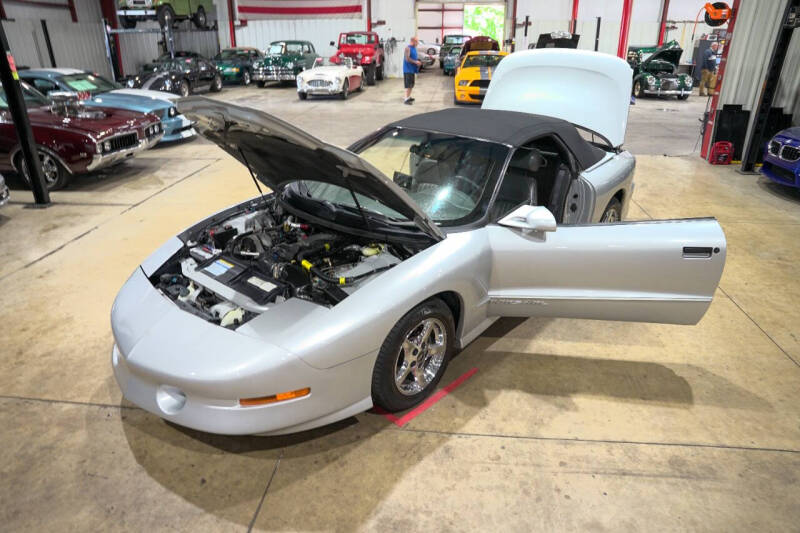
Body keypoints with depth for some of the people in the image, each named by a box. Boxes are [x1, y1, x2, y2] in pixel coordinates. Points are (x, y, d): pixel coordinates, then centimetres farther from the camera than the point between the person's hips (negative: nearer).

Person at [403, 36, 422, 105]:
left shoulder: (414, 48, 13)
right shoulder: (408, 48, -15)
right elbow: (407, 59, -22)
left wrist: (418, 61, 7)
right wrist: (415, 62, -21)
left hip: (412, 69, 9)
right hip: (408, 69, -9)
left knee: (411, 84, 14)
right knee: (408, 85, -9)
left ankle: (408, 97, 25)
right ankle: (406, 99, -7)